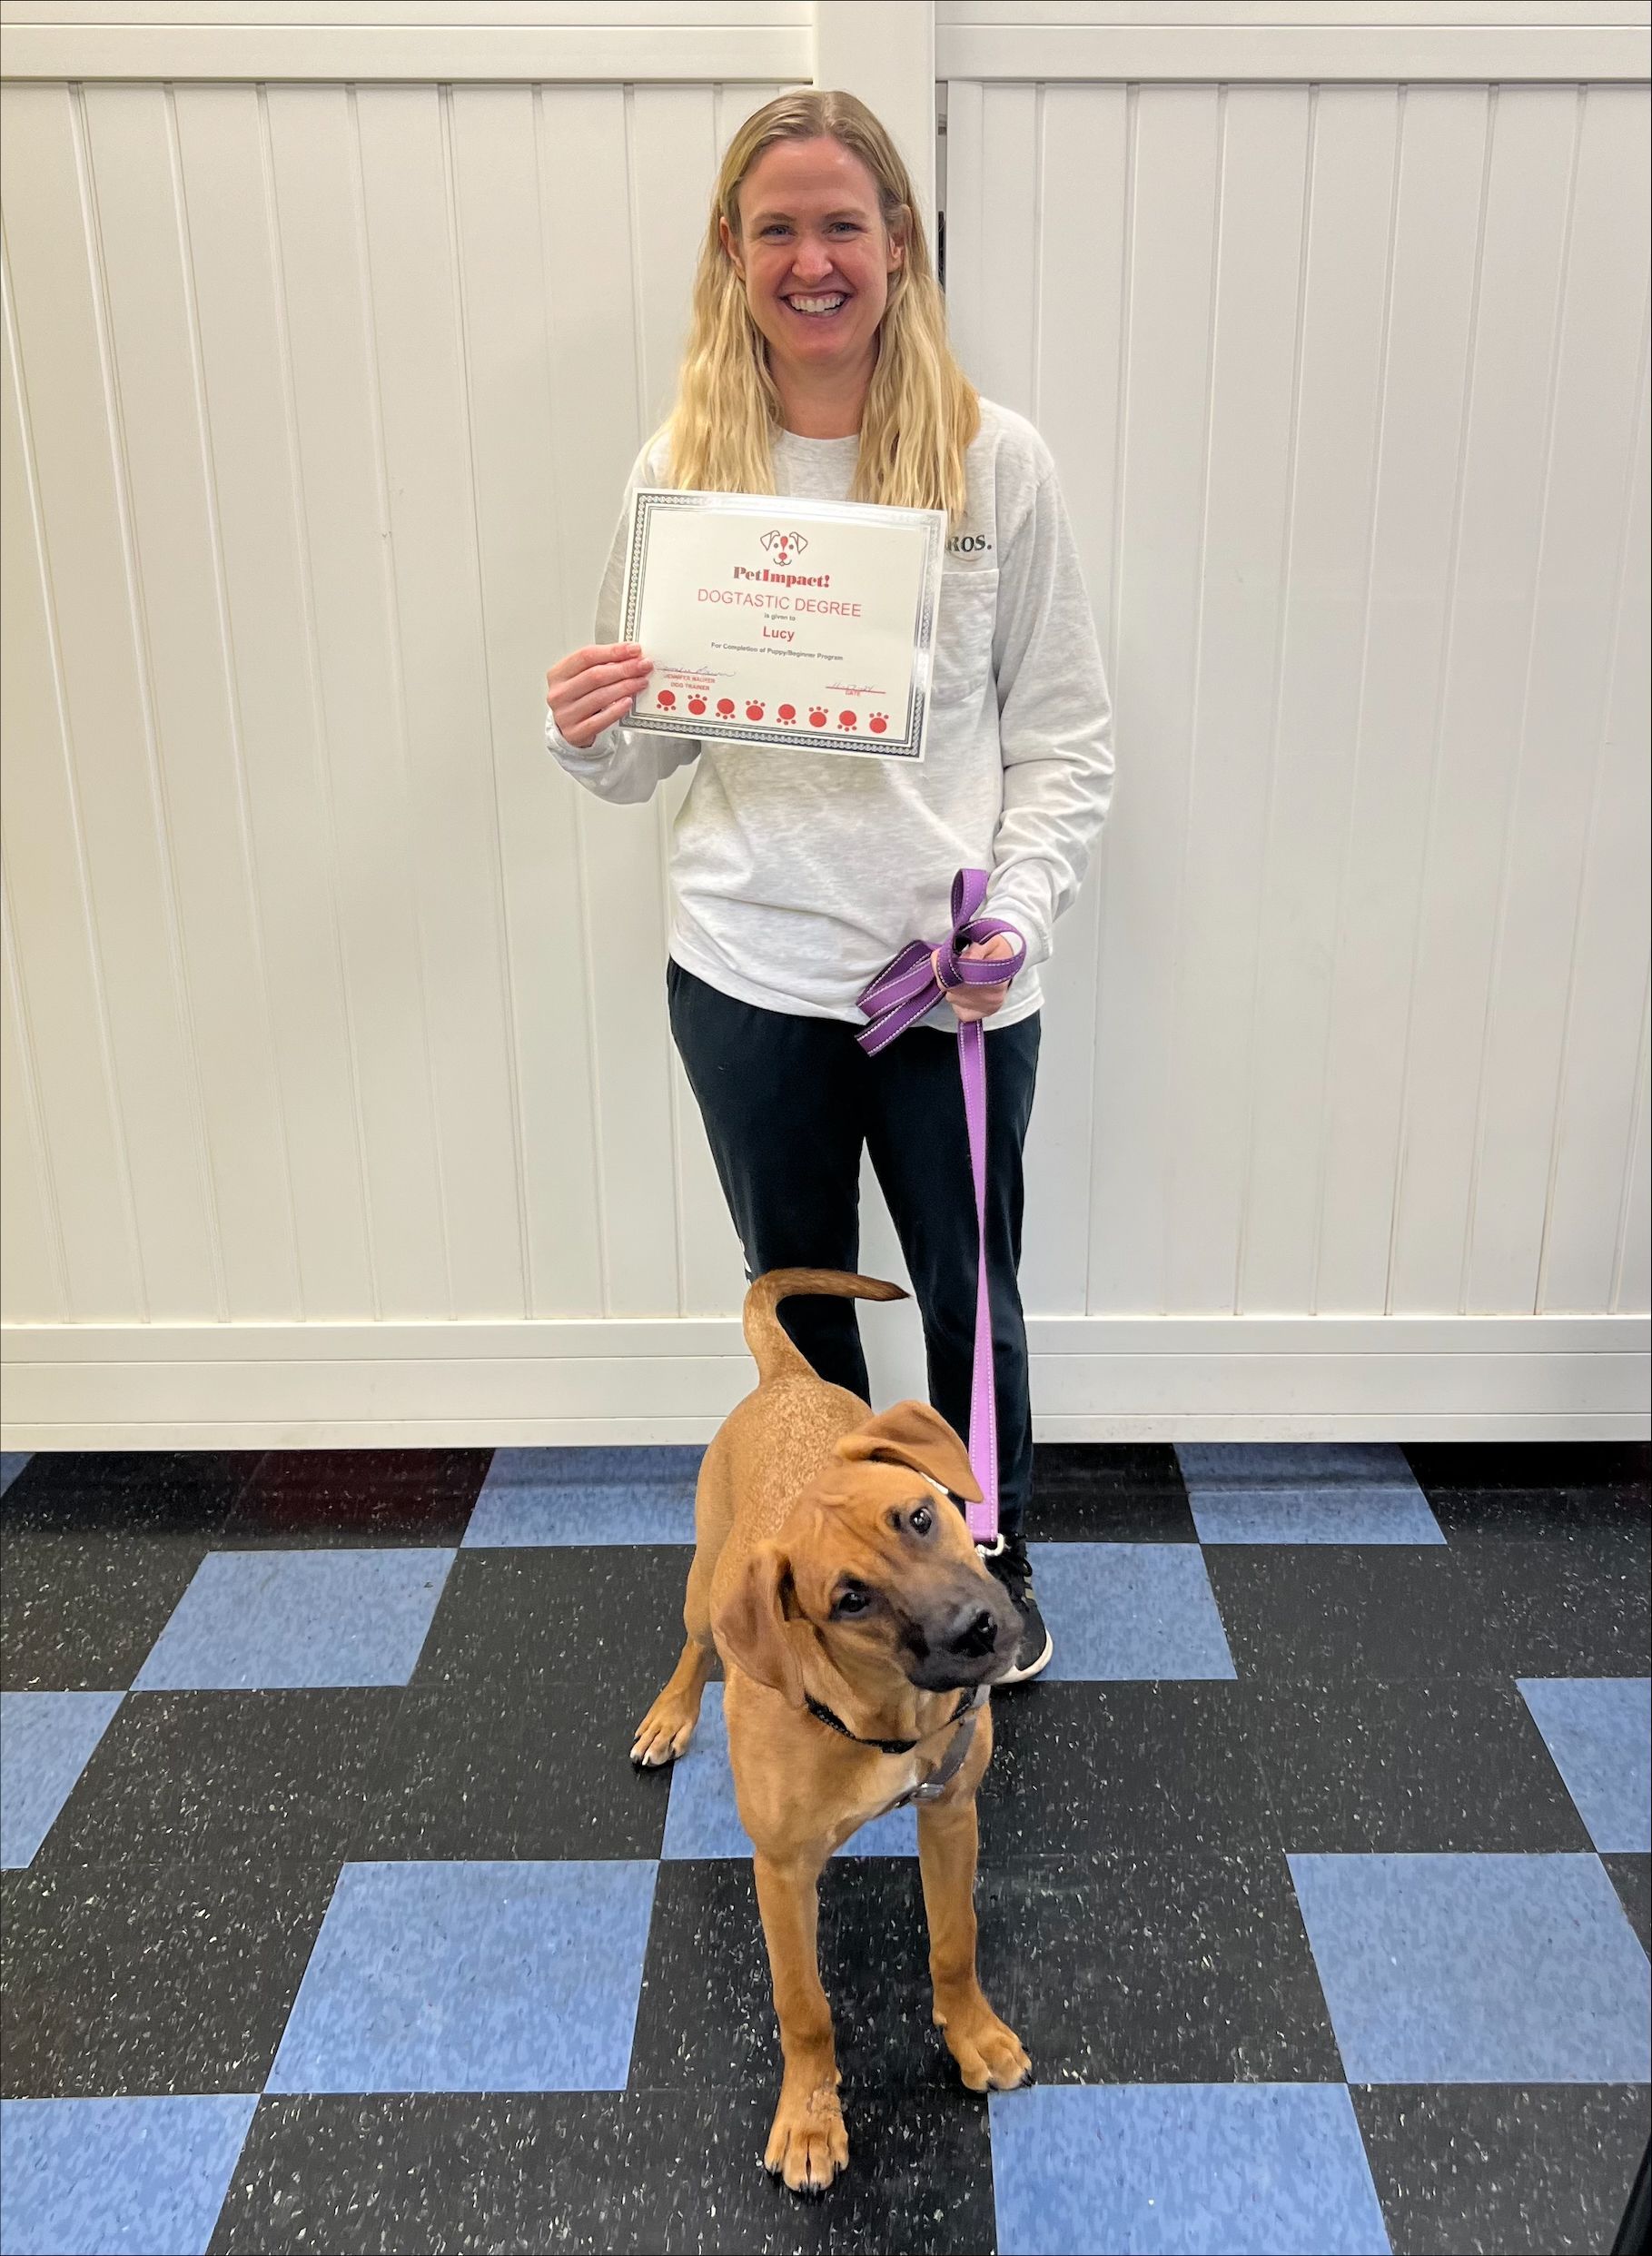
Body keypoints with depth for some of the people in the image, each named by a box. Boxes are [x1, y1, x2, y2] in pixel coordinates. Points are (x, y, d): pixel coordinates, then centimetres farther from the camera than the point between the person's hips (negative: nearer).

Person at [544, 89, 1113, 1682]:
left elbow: (1064, 732, -2)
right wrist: (584, 732, -18)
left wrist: (1017, 908, -16)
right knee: (796, 1290, 19)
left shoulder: (995, 460, -5)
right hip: (748, 971, 2)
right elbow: (648, 751, 5)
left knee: (968, 1293, 15)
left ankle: (993, 1557, 43)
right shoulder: (684, 465, 0)